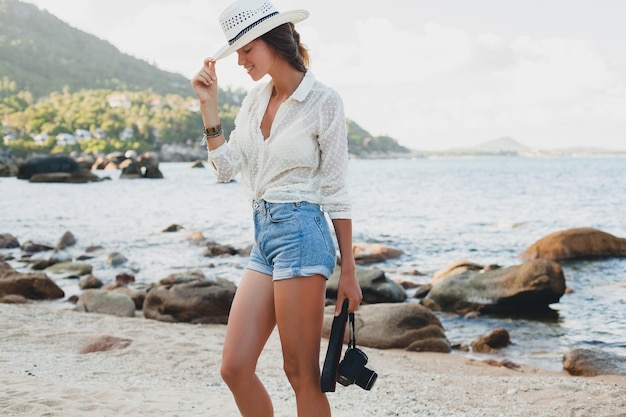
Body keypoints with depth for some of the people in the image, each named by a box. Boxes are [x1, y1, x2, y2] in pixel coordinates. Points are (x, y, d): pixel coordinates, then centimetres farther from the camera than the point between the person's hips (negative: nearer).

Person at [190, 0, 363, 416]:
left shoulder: (323, 100, -7)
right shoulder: (255, 100, 12)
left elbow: (336, 191, -7)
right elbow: (226, 167, 10)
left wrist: (349, 271, -7)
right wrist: (209, 105, 2)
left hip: (301, 233, -7)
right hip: (263, 236, 7)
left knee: (302, 374, -1)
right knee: (235, 368, 4)